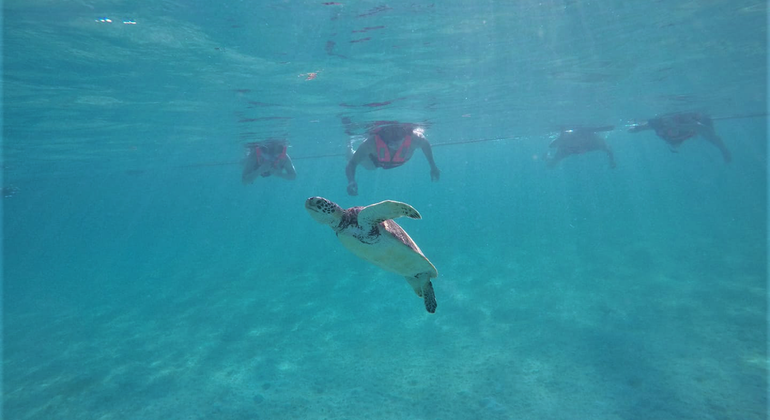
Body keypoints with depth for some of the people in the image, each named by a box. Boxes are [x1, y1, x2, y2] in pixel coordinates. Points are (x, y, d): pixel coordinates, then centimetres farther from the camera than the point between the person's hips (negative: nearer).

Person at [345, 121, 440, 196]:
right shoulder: (371, 142, -50)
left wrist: (433, 166, -16)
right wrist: (351, 181, -66)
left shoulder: (413, 139, -45)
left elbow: (425, 144, -20)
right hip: (373, 159, -2)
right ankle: (350, 145, 55)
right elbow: (352, 163, -46)